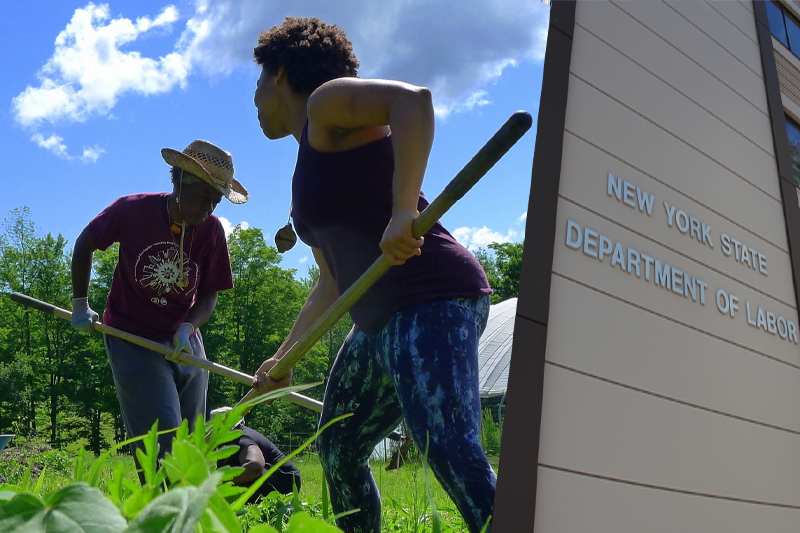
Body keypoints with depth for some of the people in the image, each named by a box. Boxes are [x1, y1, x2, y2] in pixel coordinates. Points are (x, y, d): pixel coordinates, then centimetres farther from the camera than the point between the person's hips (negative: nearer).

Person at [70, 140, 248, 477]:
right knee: (164, 449, -13)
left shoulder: (212, 230, -5)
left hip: (186, 344, 4)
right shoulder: (133, 210, -13)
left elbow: (209, 294, 2)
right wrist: (80, 305, 6)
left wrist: (186, 328, -17)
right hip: (134, 341, -4)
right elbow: (84, 245, 4)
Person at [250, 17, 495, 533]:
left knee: (453, 454, -24)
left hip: (433, 301, -10)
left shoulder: (325, 102, -1)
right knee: (337, 453, 19)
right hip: (380, 323, 10)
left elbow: (413, 98, -24)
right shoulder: (311, 168, 24)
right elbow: (333, 284, 27)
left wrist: (403, 211, -32)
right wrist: (284, 357, 29)